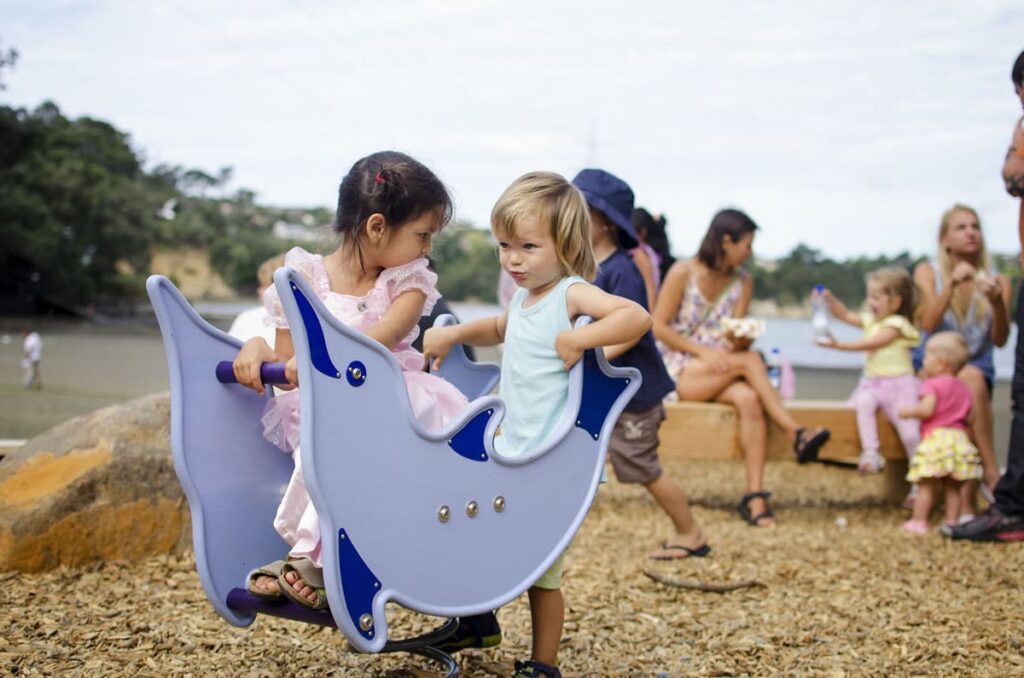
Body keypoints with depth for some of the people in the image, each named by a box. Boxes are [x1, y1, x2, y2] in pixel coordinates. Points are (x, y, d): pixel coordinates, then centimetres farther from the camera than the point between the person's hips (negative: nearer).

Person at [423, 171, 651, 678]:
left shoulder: (572, 294, -15)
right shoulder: (525, 297, 11)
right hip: (510, 452, 8)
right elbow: (500, 330, 34)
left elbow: (637, 317, -31)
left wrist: (578, 340, -31)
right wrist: (454, 334, 19)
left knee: (541, 572, 1)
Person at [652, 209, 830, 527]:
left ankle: (755, 495, -34)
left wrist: (740, 340, -20)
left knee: (749, 399, -30)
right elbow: (659, 327, -9)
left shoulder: (742, 283, 8)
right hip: (678, 369, -4)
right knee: (751, 360, -29)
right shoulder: (683, 272, -7)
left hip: (719, 369, 4)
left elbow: (736, 340, 5)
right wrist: (703, 351, -18)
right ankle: (795, 434, -26)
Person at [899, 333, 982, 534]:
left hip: (935, 437, -7)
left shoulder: (933, 385, -8)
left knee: (926, 485, -1)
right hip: (959, 438, 7)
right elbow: (968, 418, 18)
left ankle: (918, 521, 0)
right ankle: (952, 521, 11)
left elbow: (927, 410, -20)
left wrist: (909, 411, -4)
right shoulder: (963, 388, 15)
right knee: (952, 487, 11)